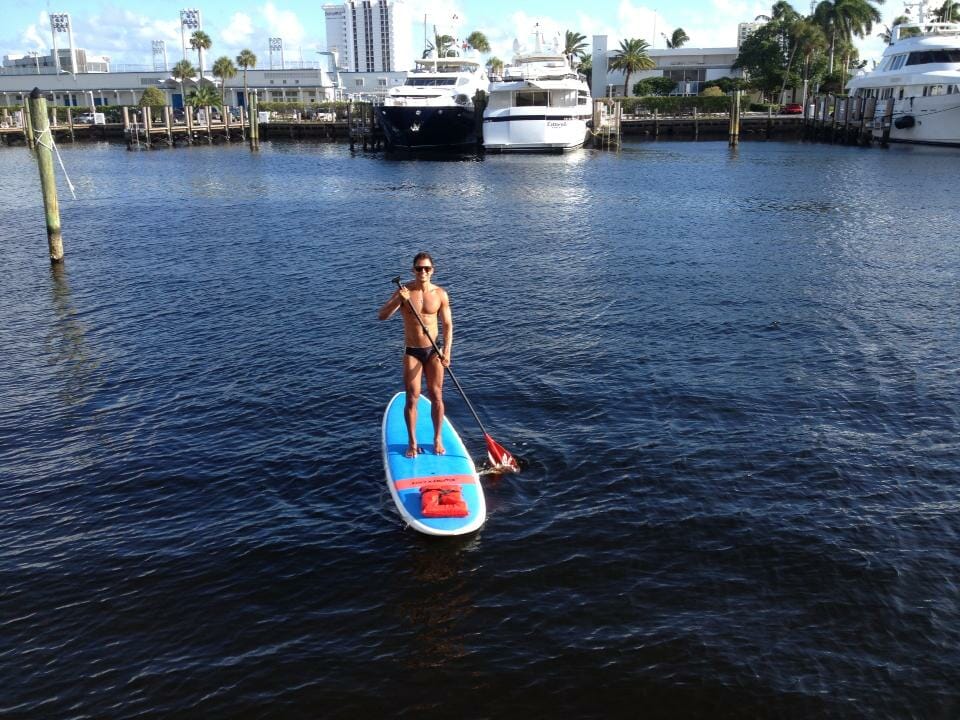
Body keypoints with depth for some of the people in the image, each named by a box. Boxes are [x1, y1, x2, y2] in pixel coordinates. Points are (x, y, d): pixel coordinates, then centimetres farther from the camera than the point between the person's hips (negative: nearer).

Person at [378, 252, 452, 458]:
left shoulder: (440, 294, -4)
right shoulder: (404, 291, -7)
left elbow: (447, 325, -2)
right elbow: (382, 316, -15)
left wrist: (446, 352, -14)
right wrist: (398, 300, -31)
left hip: (433, 350, 1)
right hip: (412, 352, -1)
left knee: (436, 397, 5)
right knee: (412, 398, -1)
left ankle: (437, 439, 20)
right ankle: (412, 442, 13)